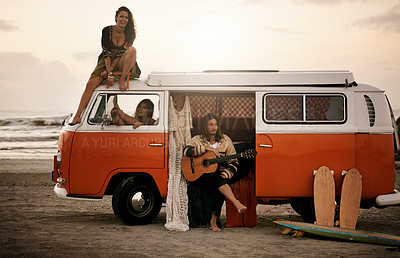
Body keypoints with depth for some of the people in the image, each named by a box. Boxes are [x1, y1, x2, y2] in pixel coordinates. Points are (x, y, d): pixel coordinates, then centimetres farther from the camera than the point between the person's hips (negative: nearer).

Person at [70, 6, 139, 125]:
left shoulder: (130, 34, -6)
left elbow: (121, 54, -11)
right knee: (91, 84, -21)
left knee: (132, 50, -29)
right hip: (106, 63, 1)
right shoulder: (107, 31, -6)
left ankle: (122, 80, -30)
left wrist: (109, 71, -20)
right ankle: (77, 117, -22)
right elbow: (106, 53, -12)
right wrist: (109, 73, -21)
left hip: (121, 64, 0)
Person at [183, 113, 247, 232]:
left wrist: (224, 176, -14)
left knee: (219, 189, -31)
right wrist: (206, 148, -20)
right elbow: (186, 151, -17)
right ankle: (237, 204, -43)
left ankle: (213, 221, -18)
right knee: (217, 179, -34)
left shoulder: (225, 140, 7)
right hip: (201, 176, -2)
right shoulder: (198, 140, 4)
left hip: (218, 174, 2)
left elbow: (234, 163, 4)